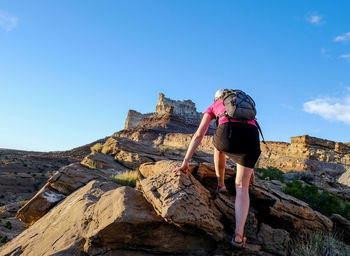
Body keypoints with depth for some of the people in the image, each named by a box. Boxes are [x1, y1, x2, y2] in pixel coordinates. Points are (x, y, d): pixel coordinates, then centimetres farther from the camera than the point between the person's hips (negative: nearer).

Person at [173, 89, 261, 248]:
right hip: (252, 134, 2)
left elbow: (198, 135, 20)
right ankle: (238, 235, -3)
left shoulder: (213, 107, 30)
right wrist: (250, 168, 46)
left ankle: (221, 185, 45)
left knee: (219, 146, 38)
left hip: (228, 133, -2)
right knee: (242, 187, 9)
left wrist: (185, 162, 19)